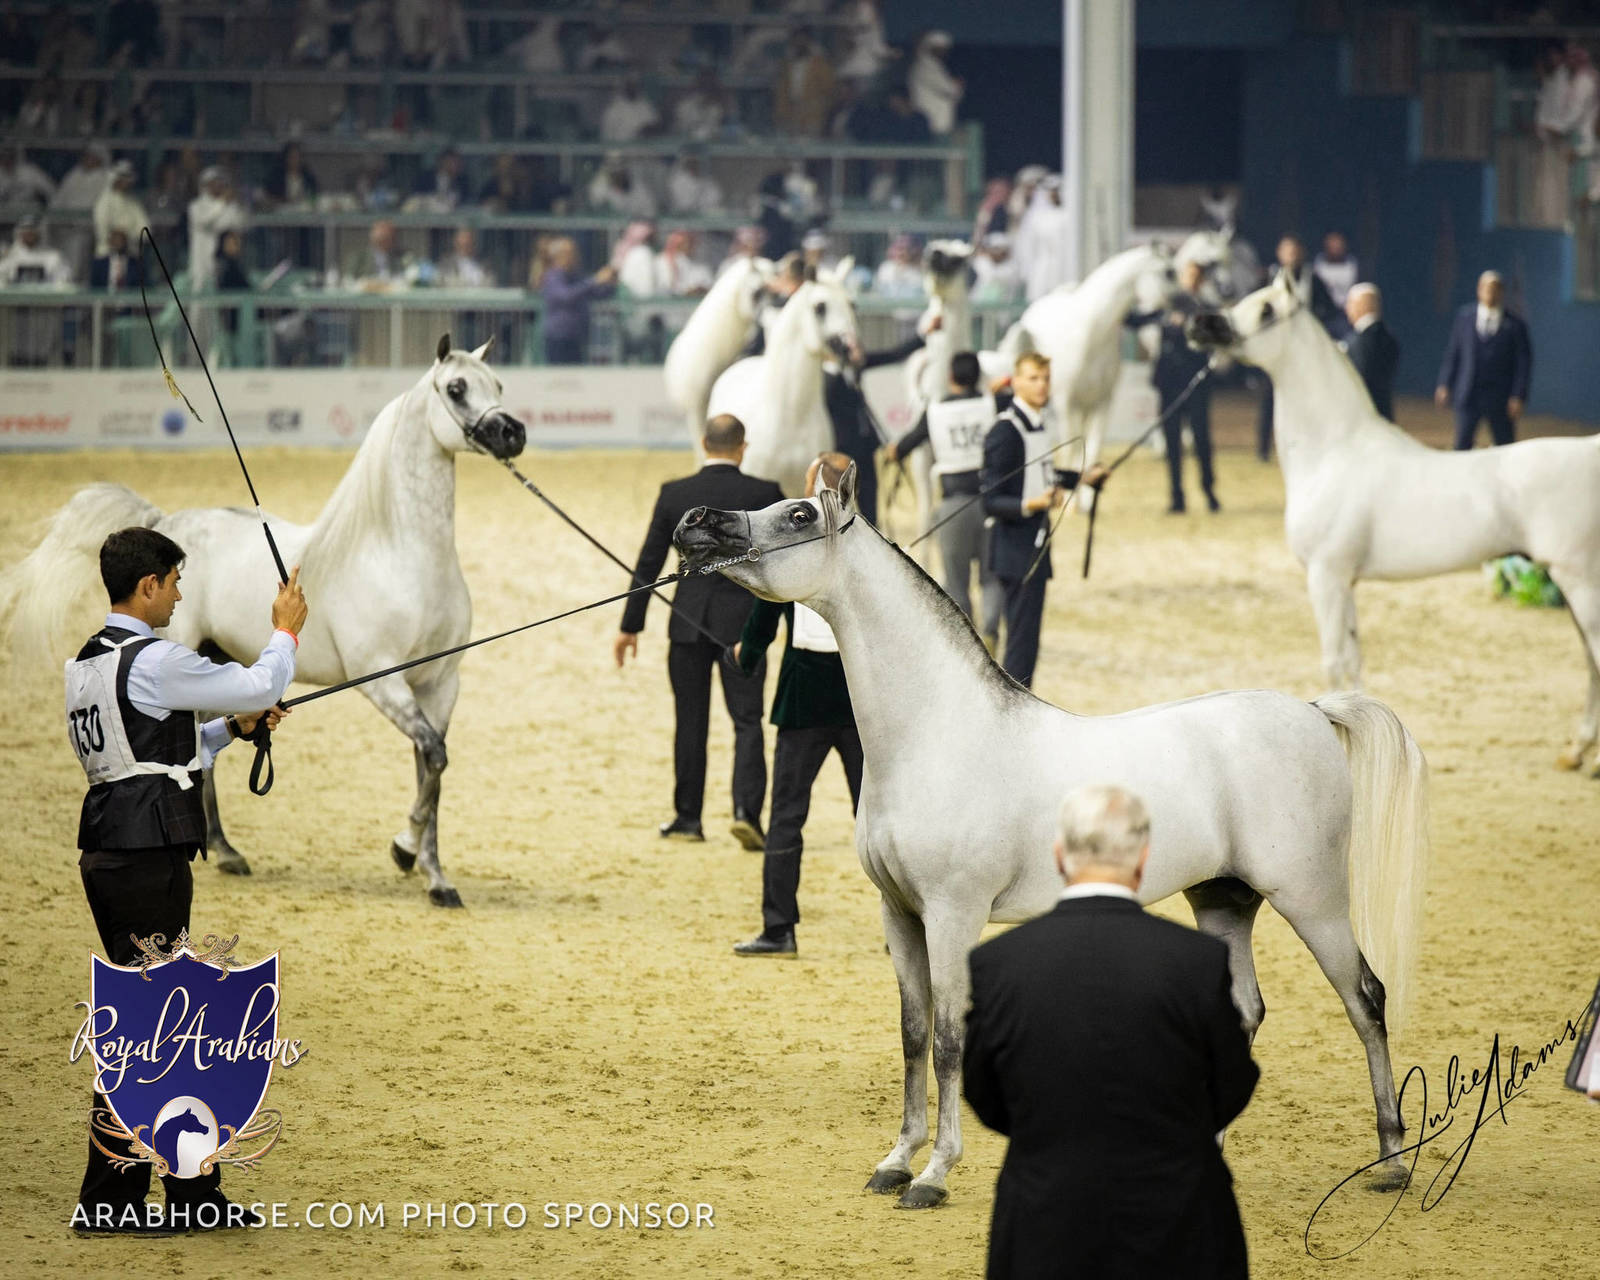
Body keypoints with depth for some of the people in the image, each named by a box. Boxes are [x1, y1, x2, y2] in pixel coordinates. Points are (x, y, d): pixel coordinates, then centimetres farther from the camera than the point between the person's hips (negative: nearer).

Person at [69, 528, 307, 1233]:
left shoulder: (87, 663, 15)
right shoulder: (153, 661, -15)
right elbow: (260, 685, -6)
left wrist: (231, 730, 24)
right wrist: (285, 631, 12)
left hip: (108, 852, 10)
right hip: (149, 857, -10)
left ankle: (193, 1191, 21)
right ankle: (104, 1202, -3)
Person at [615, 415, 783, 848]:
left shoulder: (675, 494, -3)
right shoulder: (765, 494, -6)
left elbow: (648, 564, 1)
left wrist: (630, 626, 8)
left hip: (689, 623, 1)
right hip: (744, 624, -1)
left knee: (691, 722, 11)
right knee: (747, 720, 1)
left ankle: (688, 816, 17)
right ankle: (746, 810, -15)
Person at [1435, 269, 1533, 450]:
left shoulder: (1514, 325, -1)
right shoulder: (1464, 317, 6)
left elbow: (1523, 364, -2)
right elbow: (1452, 352, 10)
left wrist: (1518, 396, -9)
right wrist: (1444, 385, 4)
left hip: (1500, 400, -1)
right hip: (1468, 396, 1)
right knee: (1462, 443, -5)